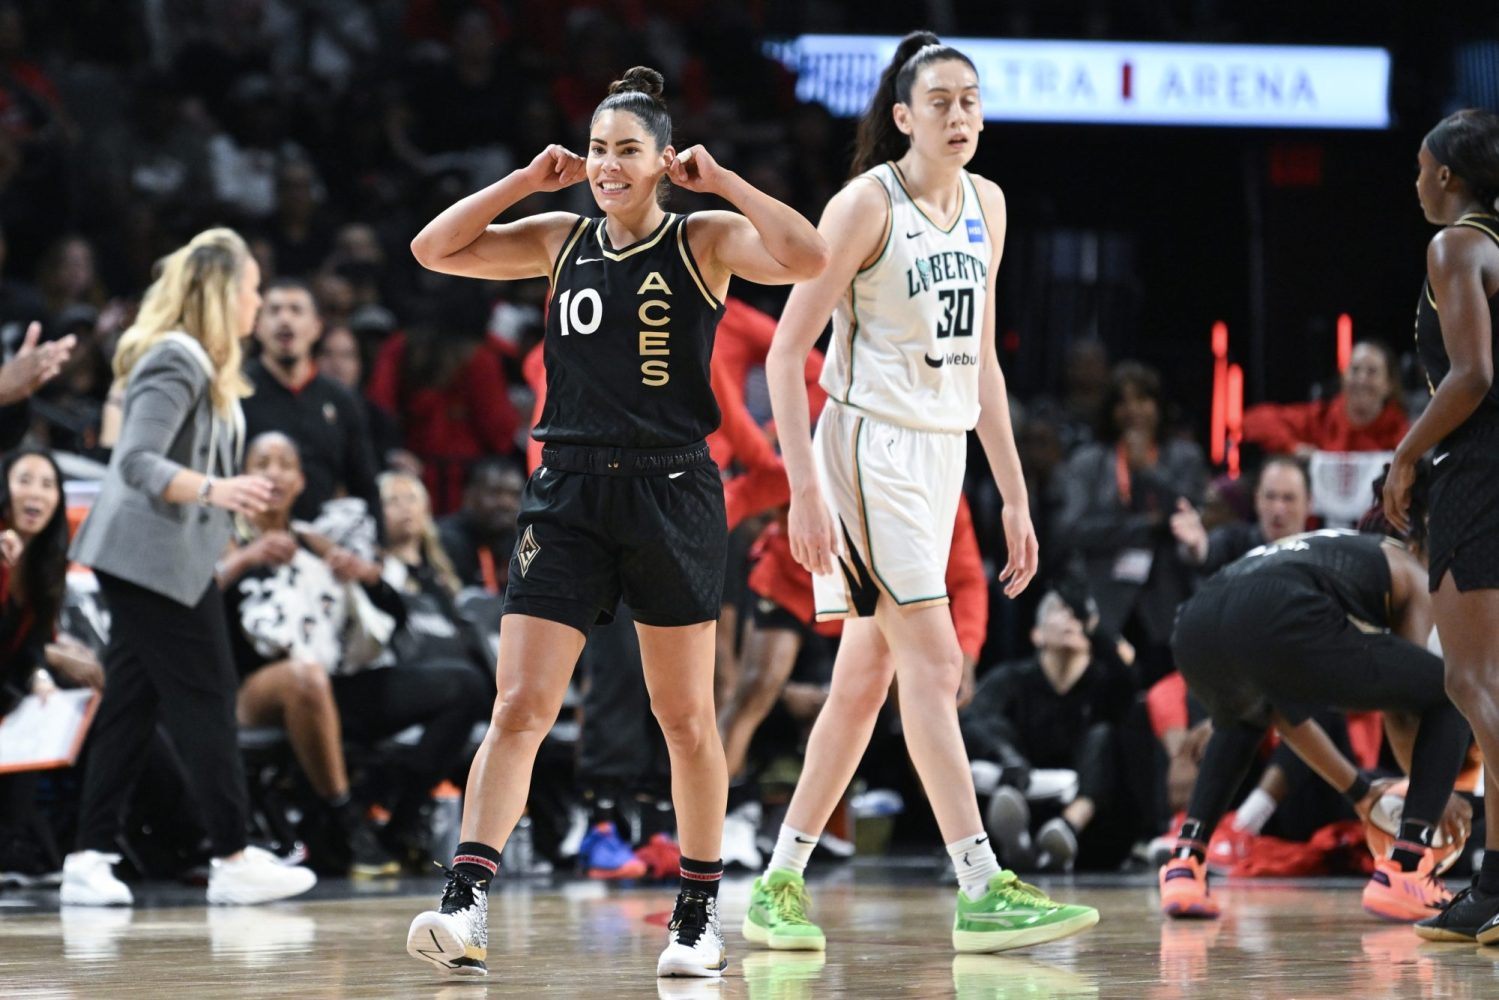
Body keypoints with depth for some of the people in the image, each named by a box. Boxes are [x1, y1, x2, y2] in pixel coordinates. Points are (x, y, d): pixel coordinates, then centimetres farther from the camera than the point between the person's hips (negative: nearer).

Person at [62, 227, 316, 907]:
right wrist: (211, 489, -39)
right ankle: (233, 861, -4)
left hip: (167, 556, 10)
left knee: (133, 703, 8)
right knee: (205, 698, -7)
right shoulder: (175, 361, -17)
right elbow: (137, 461, -26)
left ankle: (90, 861, 8)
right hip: (153, 554, -10)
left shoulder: (198, 362, 14)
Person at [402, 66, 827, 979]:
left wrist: (720, 180, -13)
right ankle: (466, 909, -15)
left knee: (686, 716, 6)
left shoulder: (704, 241, -1)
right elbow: (436, 250, 9)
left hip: (671, 492, -3)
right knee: (520, 707, -8)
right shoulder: (562, 241, 10)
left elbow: (807, 259, -18)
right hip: (569, 490, 3)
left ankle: (700, 915, 18)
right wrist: (527, 181, 3)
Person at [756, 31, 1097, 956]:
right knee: (934, 663, -13)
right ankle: (983, 891, -15)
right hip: (870, 449, -7)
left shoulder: (985, 204, 11)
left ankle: (780, 883, 16)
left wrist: (1015, 496, 15)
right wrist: (804, 487, -18)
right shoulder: (869, 203, -10)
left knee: (867, 679, 9)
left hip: (941, 454, 7)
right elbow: (787, 350, -11)